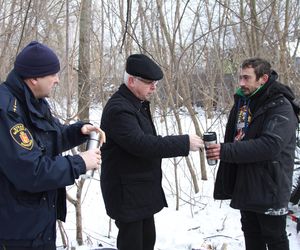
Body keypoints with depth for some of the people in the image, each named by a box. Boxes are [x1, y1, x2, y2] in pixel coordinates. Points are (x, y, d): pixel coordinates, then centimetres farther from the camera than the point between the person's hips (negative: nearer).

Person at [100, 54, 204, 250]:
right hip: (127, 194, -10)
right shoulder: (118, 109, -21)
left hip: (143, 190, 10)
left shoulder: (139, 104, 12)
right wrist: (184, 143, -27)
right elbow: (142, 144, -30)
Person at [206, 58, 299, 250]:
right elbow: (233, 138, 16)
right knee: (251, 234, 18)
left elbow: (270, 145, -28)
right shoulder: (242, 102, 9)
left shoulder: (281, 106, -16)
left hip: (269, 188, -7)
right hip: (245, 185, 7)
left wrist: (226, 151, -30)